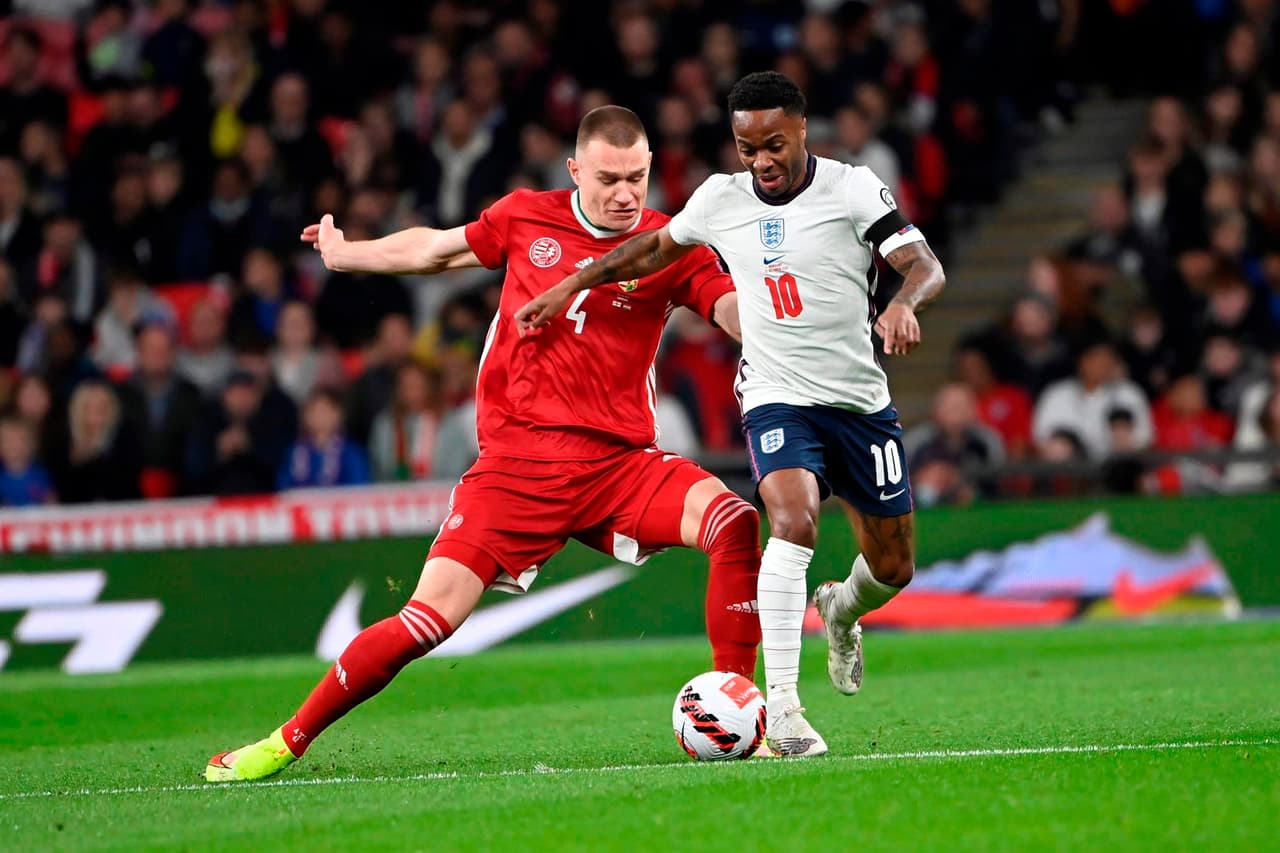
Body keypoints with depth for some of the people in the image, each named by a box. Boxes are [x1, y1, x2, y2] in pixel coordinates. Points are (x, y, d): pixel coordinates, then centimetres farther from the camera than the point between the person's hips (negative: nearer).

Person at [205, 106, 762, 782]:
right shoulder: (525, 218, 5)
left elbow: (740, 313, -11)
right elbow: (435, 249, 23)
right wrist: (345, 254, 37)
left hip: (619, 460, 0)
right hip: (517, 459, 0)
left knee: (734, 523, -26)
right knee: (428, 620, -10)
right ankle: (288, 741, 6)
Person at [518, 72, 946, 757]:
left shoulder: (852, 188, -7)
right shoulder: (718, 199, 2)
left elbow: (926, 266, -15)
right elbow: (654, 248, 21)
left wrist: (903, 302, -37)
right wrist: (570, 288, 18)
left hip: (861, 402, 1)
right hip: (778, 399, -1)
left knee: (893, 567, 9)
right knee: (794, 521, -30)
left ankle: (842, 609, 48)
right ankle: (781, 708, -32)